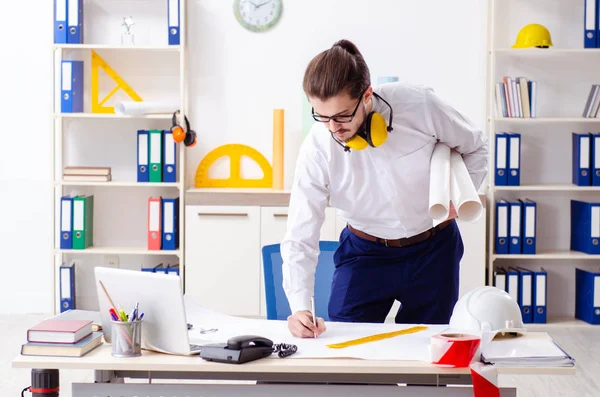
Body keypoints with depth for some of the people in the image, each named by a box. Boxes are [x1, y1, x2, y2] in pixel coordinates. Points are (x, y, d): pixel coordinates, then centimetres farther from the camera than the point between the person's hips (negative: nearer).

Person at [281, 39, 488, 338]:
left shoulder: (418, 104, -23)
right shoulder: (317, 149, -22)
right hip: (365, 253, 0)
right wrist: (300, 307, -31)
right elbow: (300, 239, -18)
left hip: (433, 248, 0)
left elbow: (474, 147, -1)